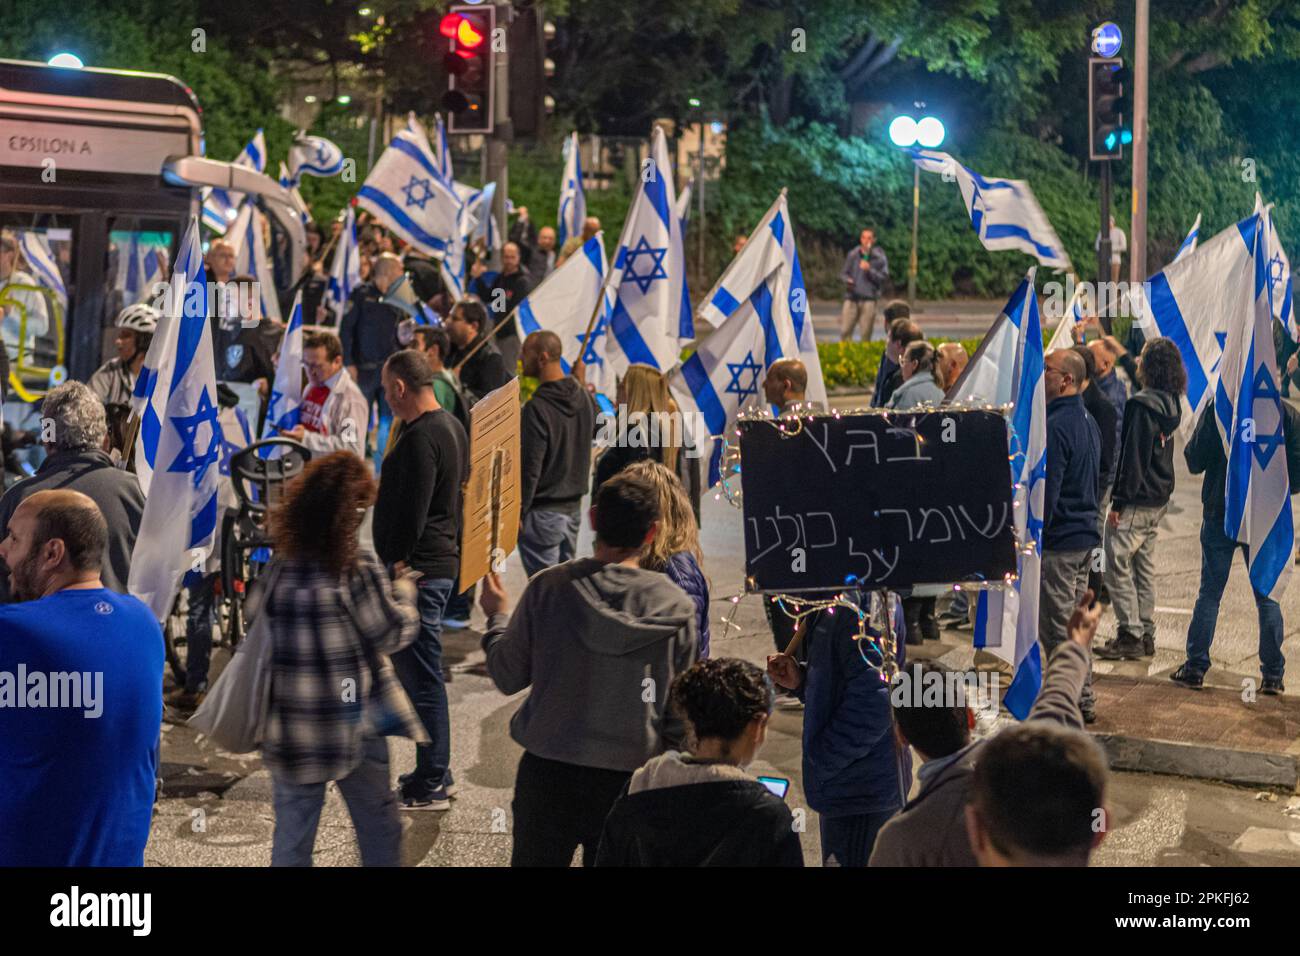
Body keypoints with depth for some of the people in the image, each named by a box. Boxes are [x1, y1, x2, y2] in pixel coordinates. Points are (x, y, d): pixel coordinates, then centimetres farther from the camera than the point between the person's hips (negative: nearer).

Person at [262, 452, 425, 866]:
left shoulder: (277, 570, -5)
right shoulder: (358, 573, -17)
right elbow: (395, 633, -5)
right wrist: (404, 590, 13)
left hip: (291, 733, 4)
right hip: (354, 728, -4)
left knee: (291, 838, 13)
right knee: (379, 829, 16)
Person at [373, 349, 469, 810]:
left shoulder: (420, 438, -18)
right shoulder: (453, 427, 14)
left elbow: (411, 514, -22)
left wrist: (395, 566, -17)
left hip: (416, 571, -11)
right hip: (443, 564, 11)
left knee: (422, 677, -4)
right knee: (420, 672, 19)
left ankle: (431, 785, 2)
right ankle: (436, 771, 28)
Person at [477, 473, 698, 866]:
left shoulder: (548, 587, -10)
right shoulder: (676, 606, -9)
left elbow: (508, 677, -1)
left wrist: (497, 618, 16)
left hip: (547, 771, 1)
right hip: (627, 778, 0)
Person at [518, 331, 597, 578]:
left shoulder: (537, 408, -20)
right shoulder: (584, 397, 4)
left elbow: (529, 467, -19)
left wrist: (518, 511, -11)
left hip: (543, 511, -8)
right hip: (574, 506, 8)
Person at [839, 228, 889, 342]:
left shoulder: (880, 258, 2)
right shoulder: (853, 254, 9)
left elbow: (884, 278, -1)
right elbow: (843, 273, 17)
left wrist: (870, 270, -14)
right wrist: (847, 280, -5)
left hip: (868, 299, -2)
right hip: (851, 298, 2)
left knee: (866, 333, -2)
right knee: (845, 330, -4)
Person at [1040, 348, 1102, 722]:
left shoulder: (1056, 426, -19)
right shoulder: (1088, 421, 13)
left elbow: (1046, 491, -21)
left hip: (1059, 539, -10)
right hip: (1086, 536, 10)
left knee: (1056, 627, -2)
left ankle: (1072, 704, 3)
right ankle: (1083, 701, 24)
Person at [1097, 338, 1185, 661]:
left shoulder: (1143, 405, -19)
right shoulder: (1171, 404, 10)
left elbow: (1133, 458, -20)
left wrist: (1119, 502, -17)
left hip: (1138, 500, -9)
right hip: (1159, 499, 9)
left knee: (1118, 565, -4)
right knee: (1144, 567, 14)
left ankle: (1130, 636, -4)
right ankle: (1146, 634, 19)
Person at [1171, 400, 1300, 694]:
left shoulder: (1217, 408, -10)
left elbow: (1195, 462, -8)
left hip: (1221, 513, -1)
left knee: (1209, 592, 8)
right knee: (1267, 596, 9)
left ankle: (1195, 667, 8)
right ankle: (1273, 675, 10)